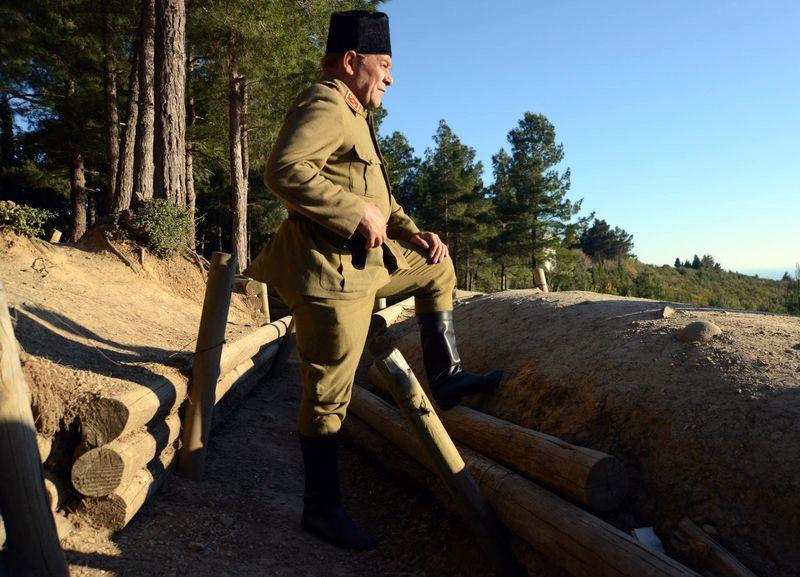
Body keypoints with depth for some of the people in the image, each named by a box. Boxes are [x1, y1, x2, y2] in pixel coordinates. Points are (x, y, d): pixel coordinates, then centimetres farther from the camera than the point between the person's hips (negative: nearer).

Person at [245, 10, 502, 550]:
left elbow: (377, 195, 24)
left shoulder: (354, 116, 20)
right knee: (329, 395, -2)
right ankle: (322, 509, 14)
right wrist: (360, 211, -25)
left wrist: (412, 232, 10)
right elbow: (284, 170, -29)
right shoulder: (324, 106, -12)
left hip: (367, 259, 10)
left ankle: (447, 375, 23)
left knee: (437, 267, 23)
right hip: (330, 271, -10)